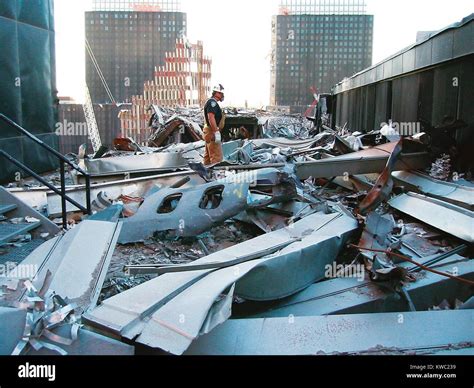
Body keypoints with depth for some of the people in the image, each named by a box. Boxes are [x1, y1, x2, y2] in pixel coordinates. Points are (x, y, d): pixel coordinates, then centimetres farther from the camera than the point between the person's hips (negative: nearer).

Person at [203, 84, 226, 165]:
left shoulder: (212, 102, 19)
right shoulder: (212, 102, -15)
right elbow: (211, 117, -26)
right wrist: (216, 132, -27)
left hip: (210, 132, 11)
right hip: (212, 132, -11)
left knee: (208, 156, 16)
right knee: (217, 157, -11)